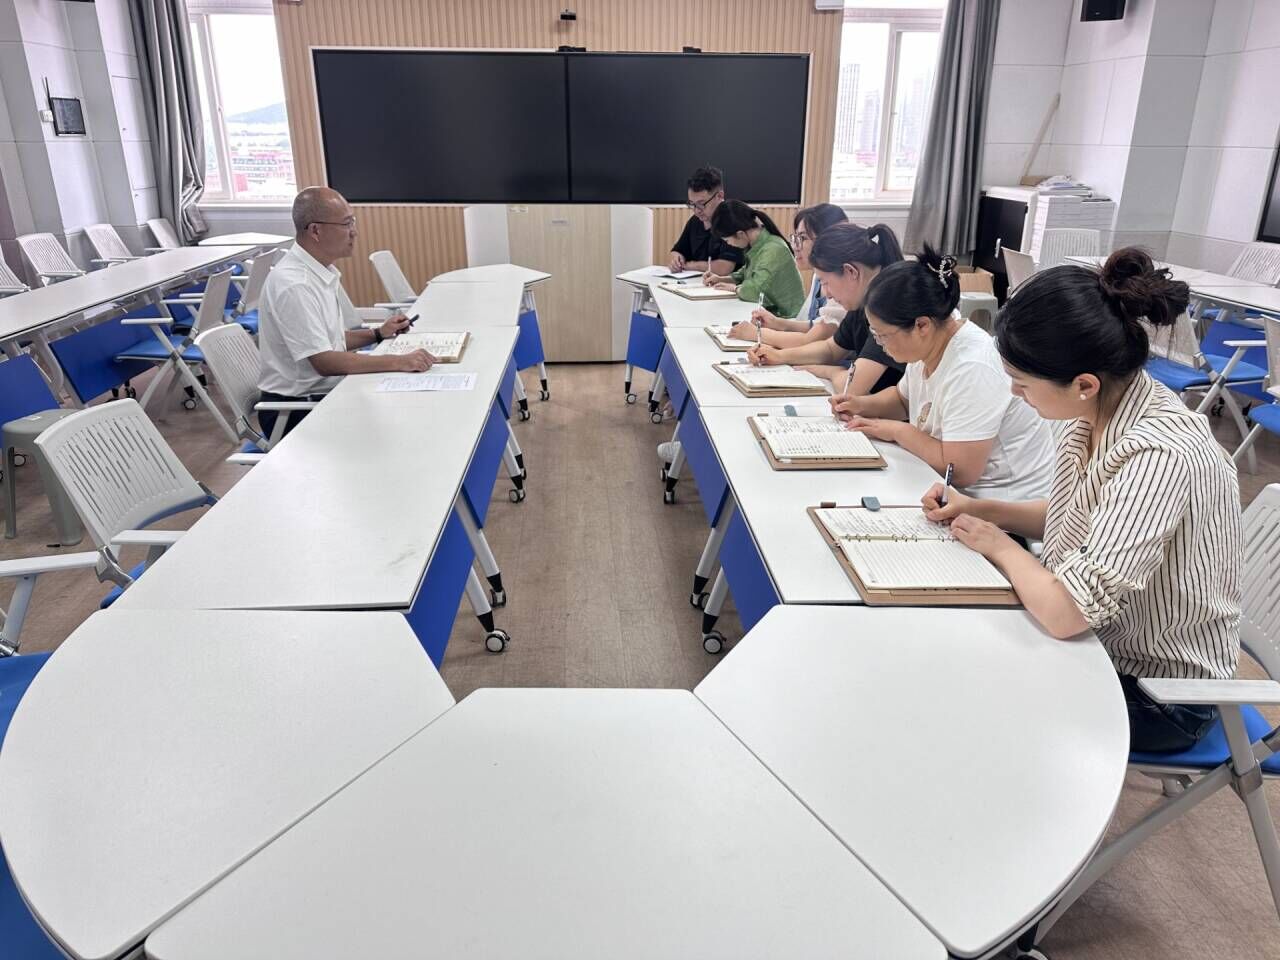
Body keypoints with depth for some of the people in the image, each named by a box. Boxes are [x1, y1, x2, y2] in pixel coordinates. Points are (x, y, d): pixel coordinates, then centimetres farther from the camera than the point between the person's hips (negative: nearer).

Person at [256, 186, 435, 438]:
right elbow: (325, 362, -27)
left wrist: (377, 334, 5)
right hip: (296, 411, -9)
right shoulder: (294, 285, -22)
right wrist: (398, 362, -29)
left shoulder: (322, 272, 7)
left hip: (324, 393, 9)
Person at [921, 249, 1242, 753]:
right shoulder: (1094, 411, -9)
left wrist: (999, 544, -18)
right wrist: (981, 509, -4)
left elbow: (1066, 612, -35)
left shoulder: (1160, 456, -34)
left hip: (1156, 693, -6)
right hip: (1097, 638, 7)